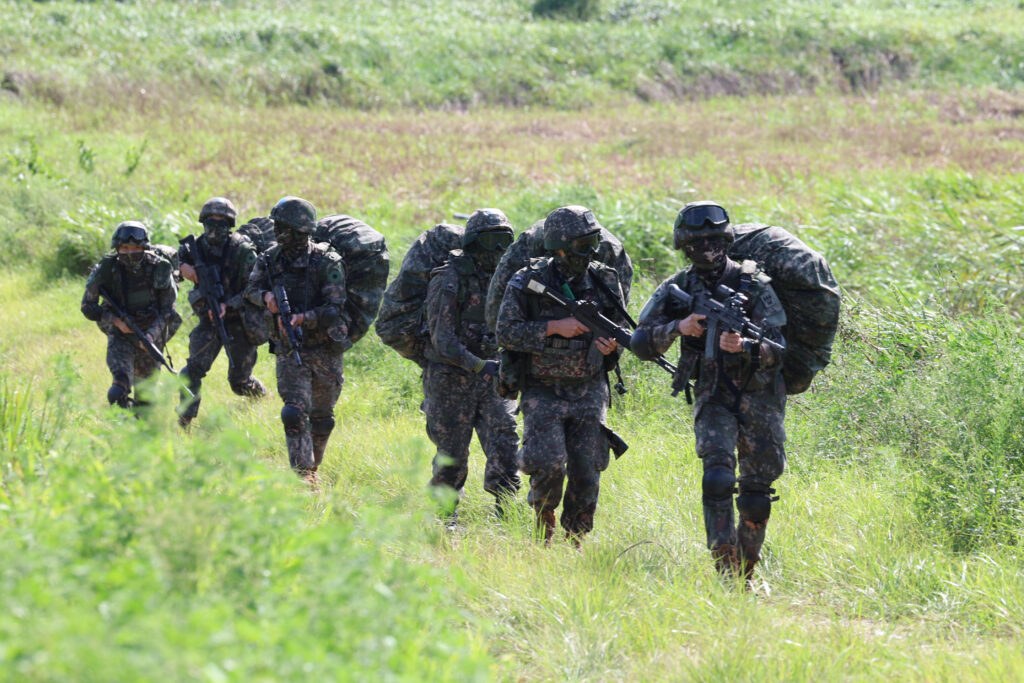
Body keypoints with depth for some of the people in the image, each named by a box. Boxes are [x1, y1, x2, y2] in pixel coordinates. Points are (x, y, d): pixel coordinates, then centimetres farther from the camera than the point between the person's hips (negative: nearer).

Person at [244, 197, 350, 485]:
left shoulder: (327, 262, -14)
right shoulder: (270, 259, -3)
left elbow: (334, 310, -16)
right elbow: (252, 289, 11)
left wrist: (304, 318, -30)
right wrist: (266, 296, -12)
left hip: (325, 350, -1)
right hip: (289, 351, 1)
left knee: (322, 417, 12)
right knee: (294, 412, -14)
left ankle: (312, 468, 33)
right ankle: (303, 475, -16)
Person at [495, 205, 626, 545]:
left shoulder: (604, 281, 1)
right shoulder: (527, 282, -8)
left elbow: (622, 327, 12)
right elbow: (506, 332, -13)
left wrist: (613, 344, -12)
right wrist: (555, 328, -22)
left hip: (589, 391, 3)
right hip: (544, 392, -3)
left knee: (586, 476, -1)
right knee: (549, 466, -15)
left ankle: (573, 542, 16)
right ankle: (543, 517, 16)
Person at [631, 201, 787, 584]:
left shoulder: (754, 285, -8)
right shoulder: (677, 289, 0)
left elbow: (777, 348, -15)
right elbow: (641, 343, -4)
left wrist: (744, 347, -35)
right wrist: (678, 327, -21)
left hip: (760, 396, 0)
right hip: (713, 396, 0)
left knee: (757, 495, 4)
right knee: (717, 477, -21)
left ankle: (746, 572, 22)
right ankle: (725, 569, -23)